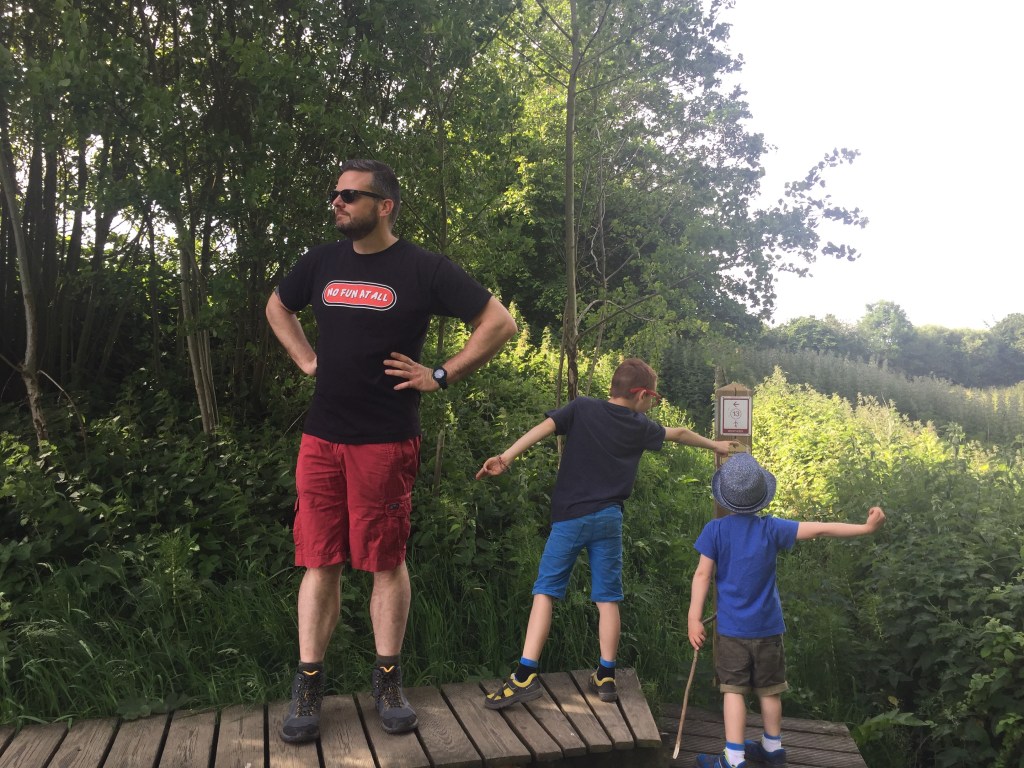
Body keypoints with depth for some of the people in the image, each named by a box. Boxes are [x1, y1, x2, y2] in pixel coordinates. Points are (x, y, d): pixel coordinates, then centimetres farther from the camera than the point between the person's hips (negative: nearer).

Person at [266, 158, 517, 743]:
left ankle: (389, 684, 21)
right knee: (320, 562, 7)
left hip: (386, 442, -4)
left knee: (386, 562, 5)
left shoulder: (423, 268, -4)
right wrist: (305, 358, 14)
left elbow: (500, 324, -4)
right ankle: (308, 690, 17)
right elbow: (278, 307, 30)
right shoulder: (323, 262, 10)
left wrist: (441, 376, -7)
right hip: (321, 437, 4)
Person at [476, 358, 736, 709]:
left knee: (545, 591, 0)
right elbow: (679, 433, 26)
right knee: (607, 598, 11)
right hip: (608, 518, 1)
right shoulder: (640, 427, 9)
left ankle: (526, 675, -6)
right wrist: (713, 444, 43)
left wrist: (506, 457, -20)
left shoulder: (582, 408, 2)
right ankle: (606, 676, 16)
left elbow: (544, 427, -13)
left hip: (569, 517, -1)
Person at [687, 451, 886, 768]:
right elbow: (822, 529, -7)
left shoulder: (715, 529, -11)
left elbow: (702, 575, -11)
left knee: (734, 690, 3)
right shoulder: (771, 528, -8)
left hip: (731, 628, -2)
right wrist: (866, 527, 1)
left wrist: (694, 618, -7)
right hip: (768, 626, 2)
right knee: (769, 690, 16)